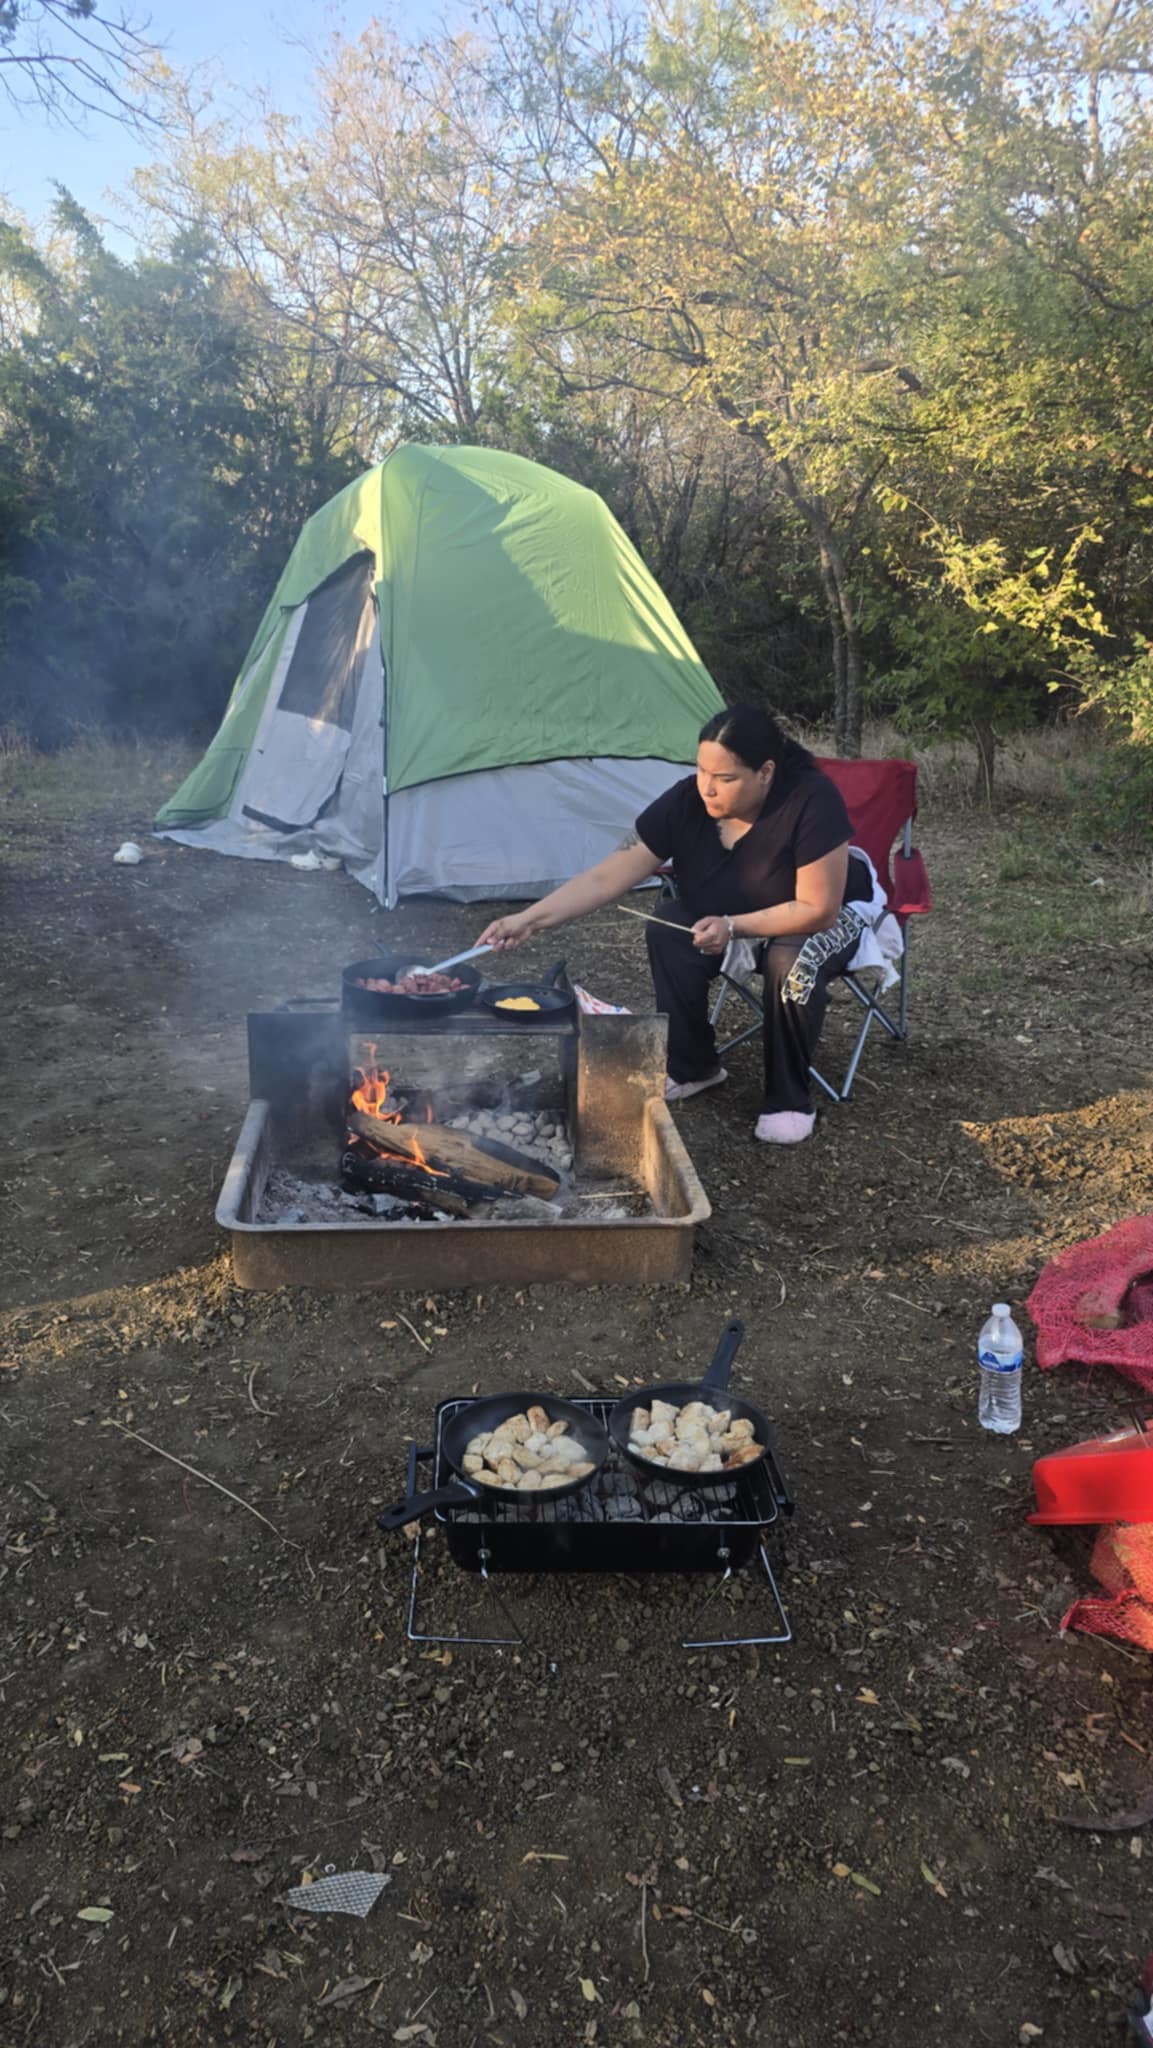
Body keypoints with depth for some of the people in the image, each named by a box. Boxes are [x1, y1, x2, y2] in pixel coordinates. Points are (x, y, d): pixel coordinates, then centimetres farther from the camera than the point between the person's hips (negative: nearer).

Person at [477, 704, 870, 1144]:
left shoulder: (812, 801, -35)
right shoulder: (685, 802, -23)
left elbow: (817, 909, -30)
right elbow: (606, 877, -24)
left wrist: (733, 927, -37)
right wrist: (530, 918, -33)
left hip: (820, 920, -4)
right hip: (724, 916, 4)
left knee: (793, 962, -36)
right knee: (669, 923, -23)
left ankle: (788, 1100, -14)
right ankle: (690, 1068, -6)